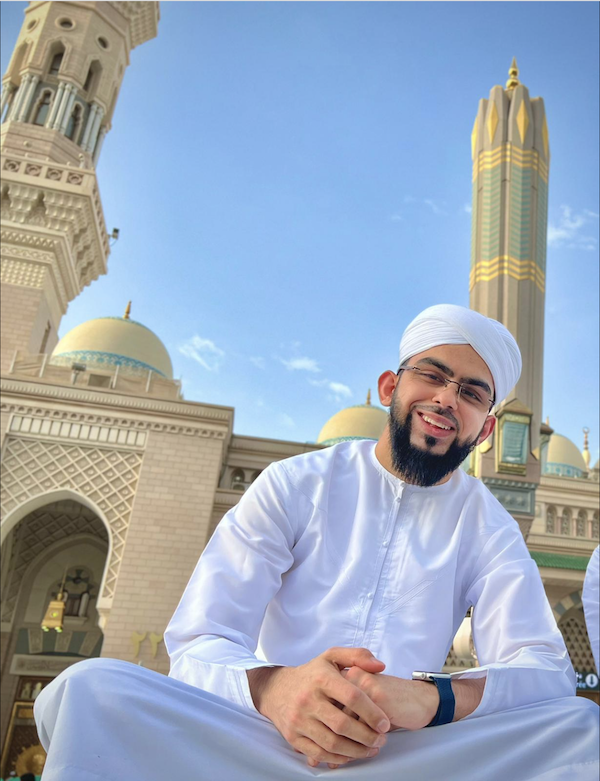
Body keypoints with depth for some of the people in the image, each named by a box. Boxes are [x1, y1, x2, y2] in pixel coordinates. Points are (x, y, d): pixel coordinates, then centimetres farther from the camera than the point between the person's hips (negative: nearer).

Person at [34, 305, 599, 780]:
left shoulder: (488, 527, 9)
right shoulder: (296, 485, 3)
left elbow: (547, 671, -5)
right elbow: (197, 644, -4)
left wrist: (434, 698, -27)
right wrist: (269, 687, -29)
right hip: (263, 731, -2)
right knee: (89, 689, -26)